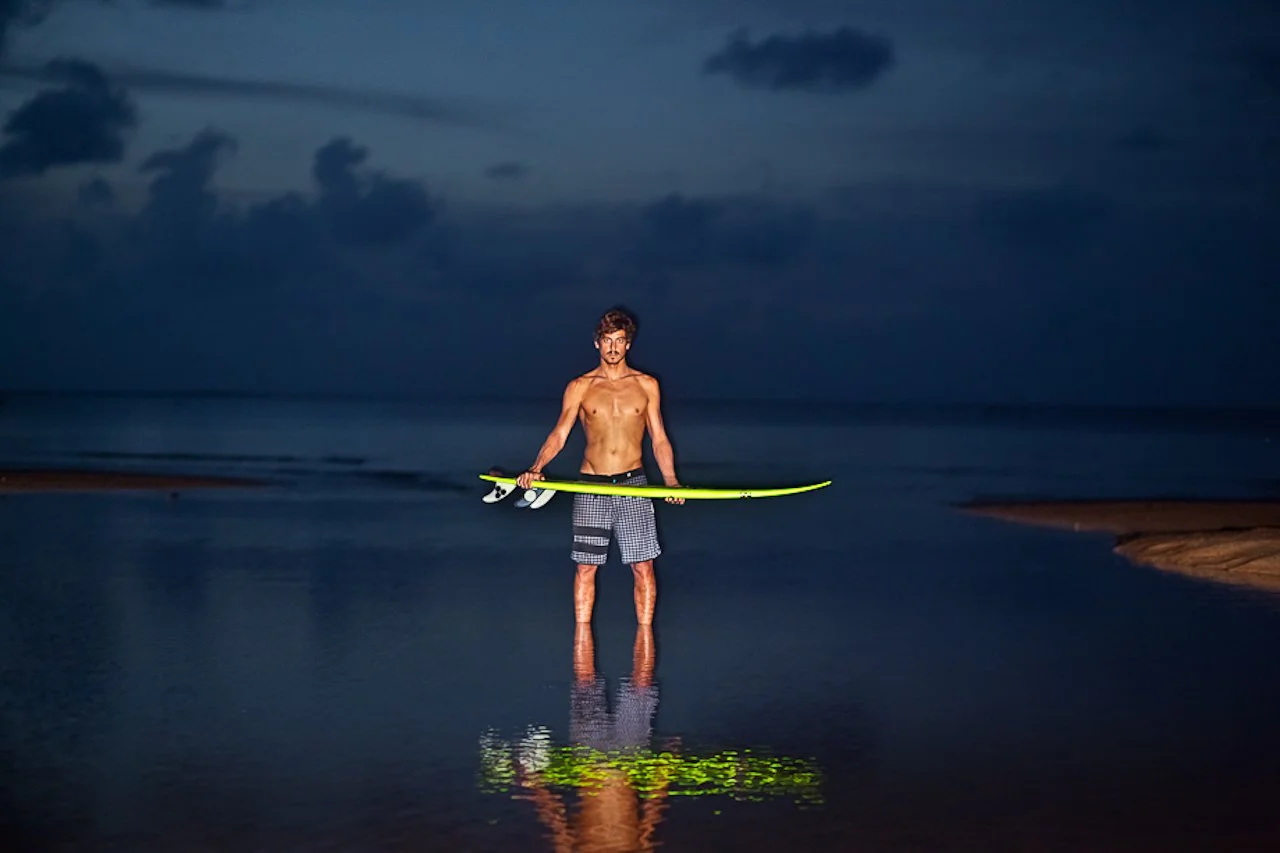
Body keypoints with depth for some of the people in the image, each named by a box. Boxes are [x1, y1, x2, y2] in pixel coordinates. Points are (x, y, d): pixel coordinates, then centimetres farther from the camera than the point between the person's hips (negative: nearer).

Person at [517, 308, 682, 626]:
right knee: (586, 567, 0)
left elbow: (659, 439, 10)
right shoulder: (580, 387, 6)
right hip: (590, 488, 0)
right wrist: (535, 469, -16)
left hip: (633, 485, 0)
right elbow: (559, 435, 0)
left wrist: (670, 480, -3)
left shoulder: (646, 385, 8)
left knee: (643, 567, -3)